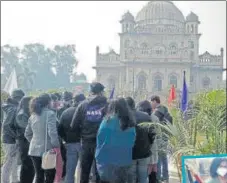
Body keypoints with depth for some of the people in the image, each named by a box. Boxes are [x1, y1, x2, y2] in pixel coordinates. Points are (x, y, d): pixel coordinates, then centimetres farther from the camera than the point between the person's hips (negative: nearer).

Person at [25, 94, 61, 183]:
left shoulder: (33, 115, 10)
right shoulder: (50, 113, -11)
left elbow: (27, 134, 15)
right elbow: (52, 132, -21)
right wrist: (56, 146, -13)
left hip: (34, 150, 6)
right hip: (46, 150, -6)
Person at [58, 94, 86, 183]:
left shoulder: (65, 112, 10)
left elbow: (60, 130, 7)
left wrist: (67, 139, 14)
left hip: (70, 144, 4)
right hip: (82, 142, -4)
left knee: (70, 170, 8)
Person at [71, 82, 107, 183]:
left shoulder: (83, 105, 1)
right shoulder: (107, 104, -7)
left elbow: (74, 125, -3)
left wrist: (82, 135, 12)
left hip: (86, 142, 3)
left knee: (84, 172, 15)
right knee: (100, 172, 9)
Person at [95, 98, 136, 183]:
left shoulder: (107, 121, -11)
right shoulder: (130, 124, -1)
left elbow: (100, 140, -4)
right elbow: (132, 143, 5)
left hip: (107, 161, -3)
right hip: (124, 162, 3)